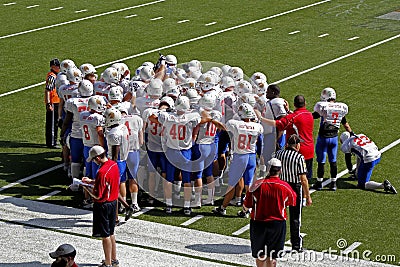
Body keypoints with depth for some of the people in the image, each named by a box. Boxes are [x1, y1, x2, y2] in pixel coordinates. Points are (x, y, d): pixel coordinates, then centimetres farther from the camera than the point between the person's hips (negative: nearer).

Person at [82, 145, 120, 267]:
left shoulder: (102, 172, -27)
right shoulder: (114, 164, 1)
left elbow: (97, 195, -23)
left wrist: (85, 188, -9)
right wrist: (91, 181, 13)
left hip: (103, 205, -9)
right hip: (113, 202, 9)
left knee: (105, 236, 2)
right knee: (110, 233, 20)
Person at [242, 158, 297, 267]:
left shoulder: (257, 184, -12)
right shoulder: (285, 187, -11)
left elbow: (247, 205, -4)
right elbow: (292, 201, 9)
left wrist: (244, 209, 18)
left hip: (258, 223, 0)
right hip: (278, 223, 0)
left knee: (260, 254, 15)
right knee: (272, 255, 7)